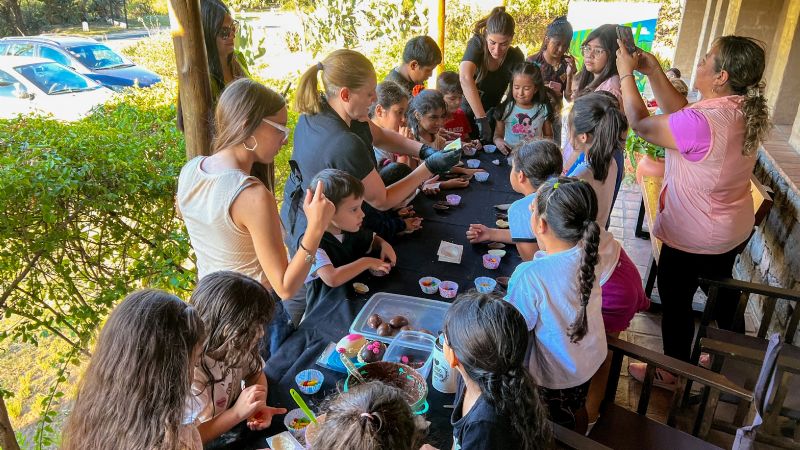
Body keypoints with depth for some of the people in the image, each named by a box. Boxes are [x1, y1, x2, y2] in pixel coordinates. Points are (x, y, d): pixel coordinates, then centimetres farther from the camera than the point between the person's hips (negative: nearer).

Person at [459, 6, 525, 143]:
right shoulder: (477, 44, -22)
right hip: (464, 112, -2)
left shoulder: (516, 57, -13)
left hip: (492, 116, 2)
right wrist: (481, 119, -46)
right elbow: (465, 78, -39)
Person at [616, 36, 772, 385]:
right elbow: (681, 114, 2)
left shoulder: (702, 122, -34)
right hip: (733, 228, 9)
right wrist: (654, 72, -3)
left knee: (675, 301, 13)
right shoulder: (747, 111, -7)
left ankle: (671, 371, 34)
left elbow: (640, 124, -21)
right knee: (721, 290, 30)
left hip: (694, 236, -9)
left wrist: (626, 74, -10)